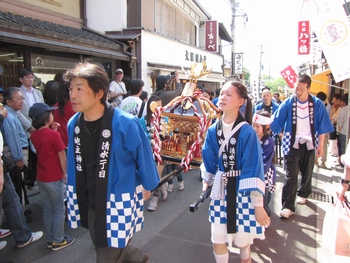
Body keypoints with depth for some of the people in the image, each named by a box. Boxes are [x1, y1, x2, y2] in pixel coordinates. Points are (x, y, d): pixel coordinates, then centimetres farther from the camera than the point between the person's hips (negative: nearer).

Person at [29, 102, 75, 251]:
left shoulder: (33, 136, 2)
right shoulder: (54, 135, -18)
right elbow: (62, 157, -14)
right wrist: (65, 173, -1)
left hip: (41, 178, 7)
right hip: (54, 179, -6)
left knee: (47, 210, 16)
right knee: (59, 210, 7)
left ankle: (50, 239, 27)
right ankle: (58, 241, 16)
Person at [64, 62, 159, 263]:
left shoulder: (126, 124, -24)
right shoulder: (73, 124, -6)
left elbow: (144, 159, -11)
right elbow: (74, 163, 7)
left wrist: (147, 187, 2)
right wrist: (75, 199, 15)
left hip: (118, 206, -6)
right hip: (89, 205, 7)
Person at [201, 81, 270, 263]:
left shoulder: (247, 132, -17)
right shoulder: (213, 130, -2)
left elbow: (253, 169, -17)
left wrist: (258, 205, -15)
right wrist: (206, 186, 12)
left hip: (242, 191, -4)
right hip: (220, 191, 4)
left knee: (242, 240, 14)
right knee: (218, 240, 10)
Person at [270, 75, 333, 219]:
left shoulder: (317, 104, -5)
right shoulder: (288, 103, -9)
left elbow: (322, 126, 1)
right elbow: (276, 123, -7)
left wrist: (320, 145, 1)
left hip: (309, 143, 2)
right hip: (292, 144, -2)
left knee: (307, 173, 18)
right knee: (291, 176, -3)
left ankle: (303, 194, 42)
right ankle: (287, 206, 1)